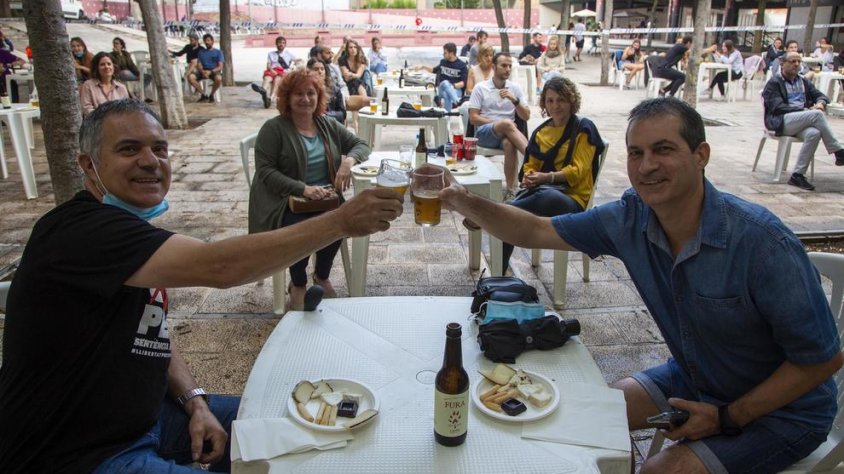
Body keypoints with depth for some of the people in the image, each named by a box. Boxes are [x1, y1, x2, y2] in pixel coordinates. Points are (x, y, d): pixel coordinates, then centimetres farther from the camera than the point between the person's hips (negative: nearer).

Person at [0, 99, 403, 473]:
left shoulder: (132, 233, 5)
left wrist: (194, 401, -3)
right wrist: (343, 220, -35)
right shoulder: (81, 230, -26)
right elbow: (219, 266, -38)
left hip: (141, 415, 9)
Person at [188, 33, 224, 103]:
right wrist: (202, 71, -16)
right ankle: (203, 95, -12)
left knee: (218, 78, -40)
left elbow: (220, 67, -2)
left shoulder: (218, 52, 10)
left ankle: (211, 95, -13)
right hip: (203, 71, 3)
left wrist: (210, 72, -20)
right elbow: (199, 65, 9)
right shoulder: (201, 52, 18)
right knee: (190, 77, -27)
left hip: (214, 71, -3)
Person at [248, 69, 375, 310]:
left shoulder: (328, 125, 12)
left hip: (325, 198, 4)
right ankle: (298, 285, -2)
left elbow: (361, 145, 12)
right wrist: (303, 189, -23)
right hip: (284, 201, -3)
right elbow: (265, 171, -10)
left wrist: (349, 160, -12)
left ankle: (322, 277, 0)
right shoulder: (273, 128, -3)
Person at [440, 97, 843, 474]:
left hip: (778, 405, -5)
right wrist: (466, 203, -24)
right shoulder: (631, 217, -14)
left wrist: (726, 418, -19)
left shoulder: (761, 242, -31)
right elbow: (537, 231, -7)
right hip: (692, 378, 6)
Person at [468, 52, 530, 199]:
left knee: (509, 143, -37)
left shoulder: (515, 88, 12)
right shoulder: (480, 87, 5)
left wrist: (514, 100, -9)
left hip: (506, 133, 2)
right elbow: (473, 118, -2)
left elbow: (526, 116, 8)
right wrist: (500, 123, -11)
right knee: (507, 124, -36)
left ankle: (510, 190, -37)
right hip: (484, 133, -2)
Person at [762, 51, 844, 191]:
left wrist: (820, 103, -3)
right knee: (817, 114, -29)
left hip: (804, 121, 5)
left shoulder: (803, 81, 26)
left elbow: (821, 95, 23)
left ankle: (797, 175, -26)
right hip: (781, 122, -5)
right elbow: (777, 107, -9)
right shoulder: (774, 83, 4)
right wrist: (806, 110, -15)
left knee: (814, 134, -30)